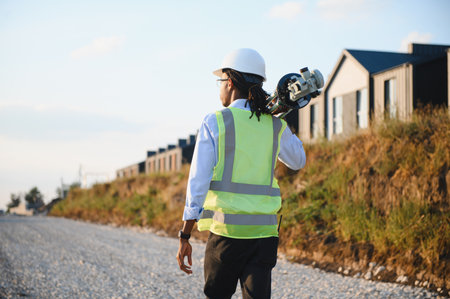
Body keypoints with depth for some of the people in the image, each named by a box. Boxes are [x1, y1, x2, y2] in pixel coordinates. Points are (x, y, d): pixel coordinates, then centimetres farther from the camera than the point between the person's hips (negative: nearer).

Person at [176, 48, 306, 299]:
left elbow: (198, 183, -6)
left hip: (227, 230, -3)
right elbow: (299, 161, 29)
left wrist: (185, 237, -1)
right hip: (265, 231, 3)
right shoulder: (275, 125, 8)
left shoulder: (215, 122, -3)